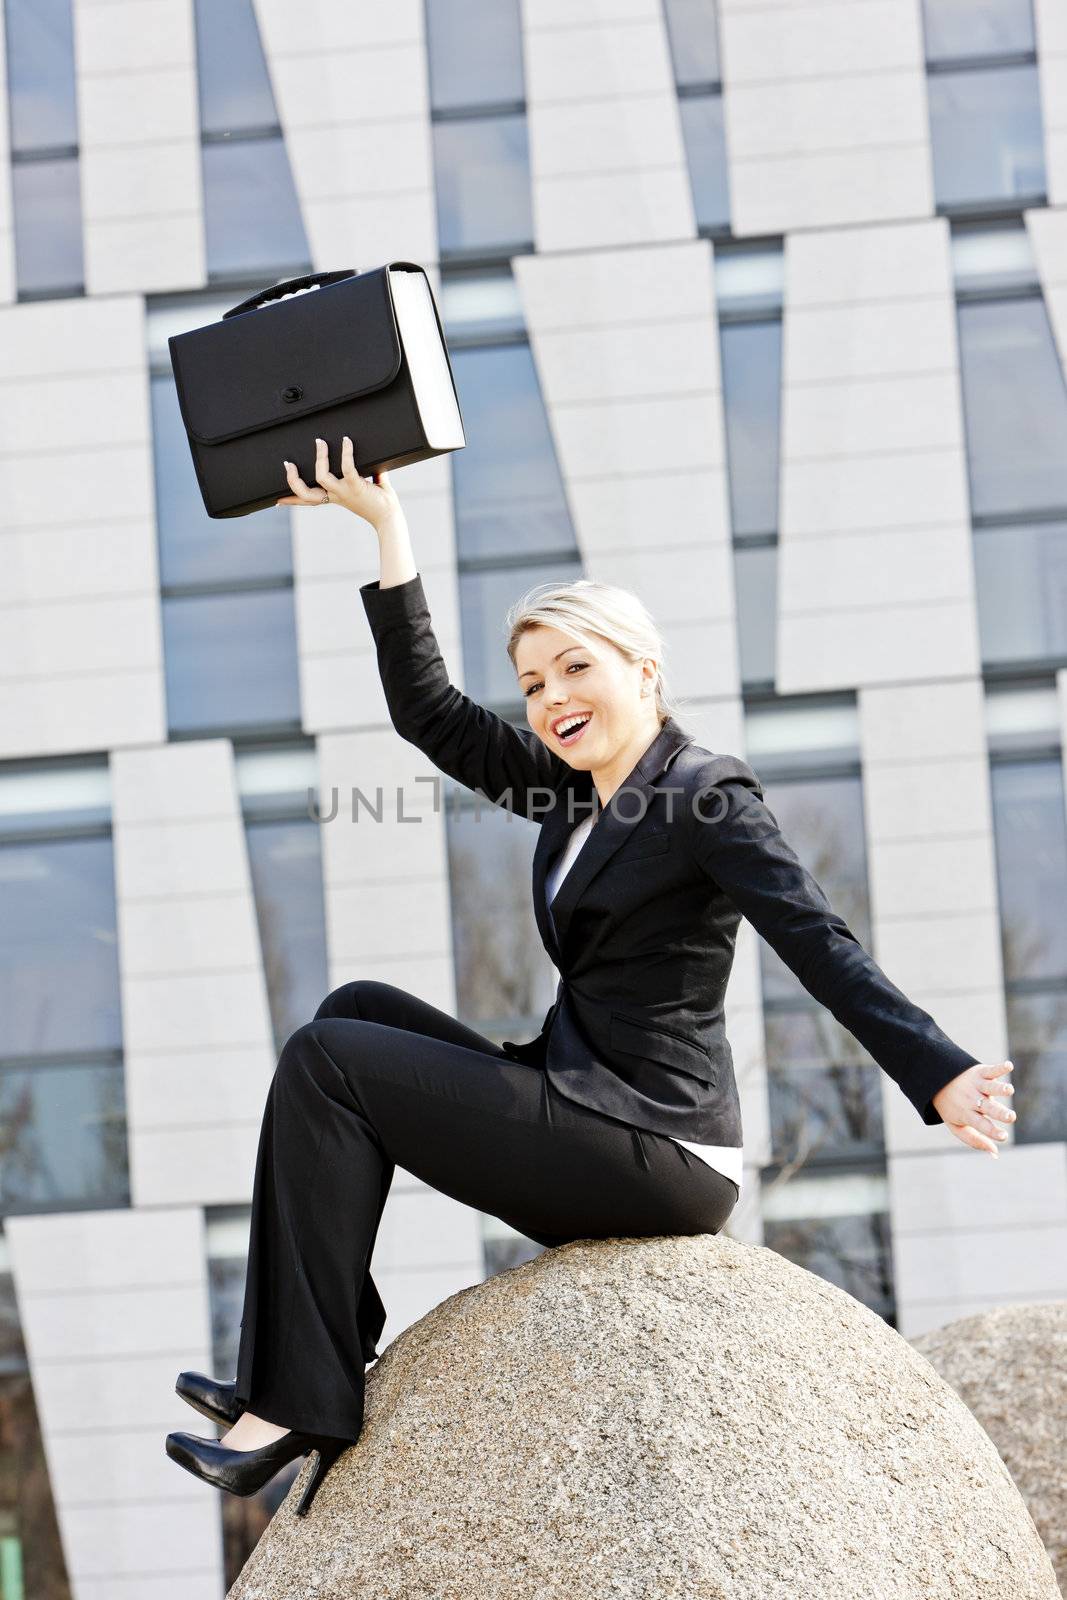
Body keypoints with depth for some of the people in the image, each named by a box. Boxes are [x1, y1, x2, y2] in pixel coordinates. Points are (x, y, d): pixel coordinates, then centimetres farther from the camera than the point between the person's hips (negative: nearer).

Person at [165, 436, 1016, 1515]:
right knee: (357, 1010, 7)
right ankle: (298, 1366, 0)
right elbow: (428, 713, 15)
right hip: (586, 1103, 9)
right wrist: (385, 524, 13)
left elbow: (821, 945, -18)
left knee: (325, 1061, -9)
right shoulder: (575, 789, 16)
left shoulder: (707, 795, -8)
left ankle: (305, 1402, -11)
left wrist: (939, 1074, -30)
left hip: (656, 1151, -9)